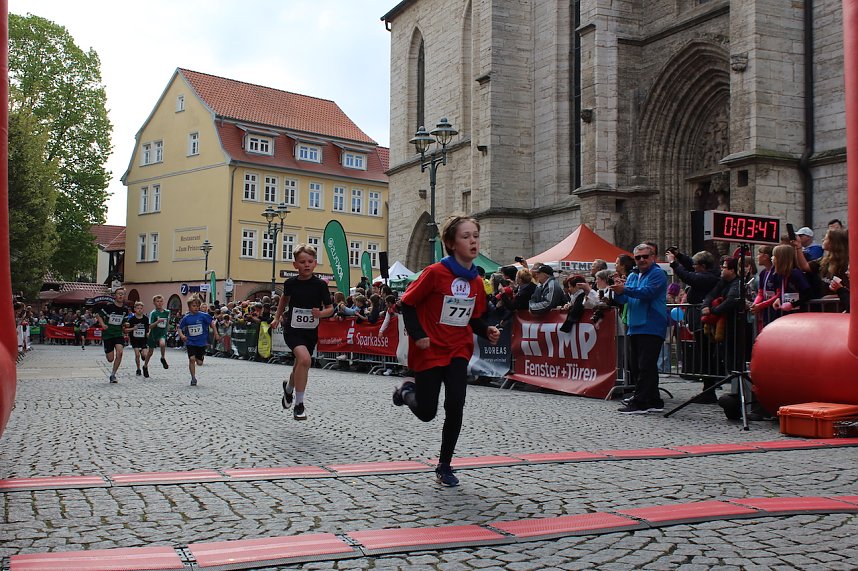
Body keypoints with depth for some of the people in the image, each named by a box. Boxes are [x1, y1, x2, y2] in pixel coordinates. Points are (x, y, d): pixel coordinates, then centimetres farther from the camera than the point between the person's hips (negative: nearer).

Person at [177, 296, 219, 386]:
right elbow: (180, 328, 6)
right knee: (191, 359, -14)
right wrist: (181, 335, -13)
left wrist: (216, 334, 0)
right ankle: (193, 378, -2)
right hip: (190, 342, 0)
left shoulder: (203, 315, -7)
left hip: (201, 342, 0)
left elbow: (211, 323, 2)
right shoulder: (186, 318, -3)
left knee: (199, 362, 5)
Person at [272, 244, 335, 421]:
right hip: (293, 329, -2)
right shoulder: (291, 283, -7)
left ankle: (288, 388, 53)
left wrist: (320, 313, -23)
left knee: (300, 366, 17)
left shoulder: (320, 285, -10)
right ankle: (299, 404, -15)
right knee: (305, 359, -27)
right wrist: (277, 317, 17)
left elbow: (330, 309, -3)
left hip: (311, 331, 2)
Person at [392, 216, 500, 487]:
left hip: (458, 352, 4)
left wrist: (487, 331, -6)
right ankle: (407, 391, 39)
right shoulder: (435, 273, -16)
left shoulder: (476, 282, 1)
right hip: (429, 351, -4)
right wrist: (418, 335, -19)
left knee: (455, 406, -10)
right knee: (426, 413, 3)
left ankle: (444, 466, 7)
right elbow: (407, 304, -9)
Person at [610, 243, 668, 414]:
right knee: (635, 366, 11)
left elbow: (648, 292, -20)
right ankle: (653, 402, 19)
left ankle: (640, 402, -8)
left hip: (651, 328, -9)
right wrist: (618, 292, -10)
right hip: (635, 327, 9)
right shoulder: (632, 276, 18)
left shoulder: (657, 274, -5)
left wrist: (625, 289, -25)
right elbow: (624, 299, 12)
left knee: (646, 366, -9)